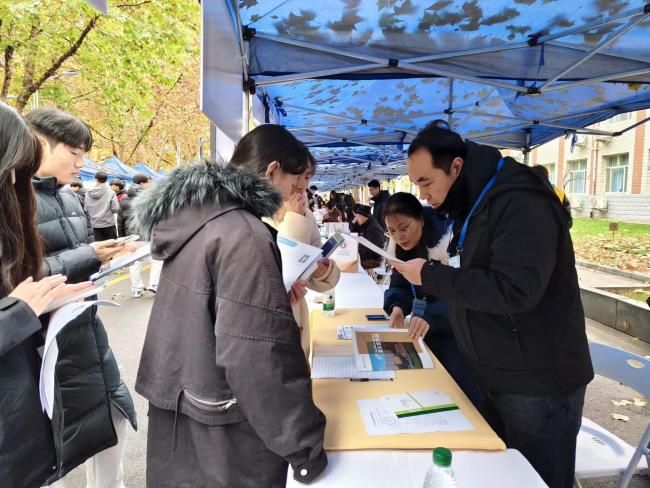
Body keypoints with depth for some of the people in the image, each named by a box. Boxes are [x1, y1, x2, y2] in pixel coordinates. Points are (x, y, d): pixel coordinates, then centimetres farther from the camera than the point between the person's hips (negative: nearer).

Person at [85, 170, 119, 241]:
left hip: (95, 225, 3)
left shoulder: (88, 193, -2)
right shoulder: (110, 192, -11)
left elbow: (86, 209, 2)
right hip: (109, 224, -3)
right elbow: (115, 209, -12)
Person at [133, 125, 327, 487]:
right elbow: (259, 357, -27)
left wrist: (276, 296, 14)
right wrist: (305, 447, -18)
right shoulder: (243, 235, -24)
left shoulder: (191, 216, 4)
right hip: (218, 430, -8)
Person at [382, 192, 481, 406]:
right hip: (427, 333, 7)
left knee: (463, 394, -2)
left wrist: (430, 316, -39)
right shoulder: (400, 247, -1)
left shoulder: (449, 236, -24)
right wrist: (397, 305, -19)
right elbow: (400, 284, 3)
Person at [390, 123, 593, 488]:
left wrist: (430, 276, -24)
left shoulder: (522, 203, -22)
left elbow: (514, 290, -32)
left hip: (538, 383, -9)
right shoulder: (473, 205, 9)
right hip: (496, 376, 9)